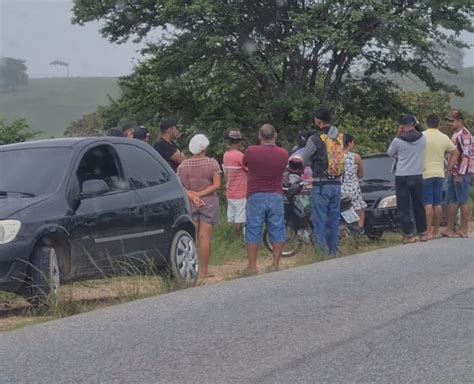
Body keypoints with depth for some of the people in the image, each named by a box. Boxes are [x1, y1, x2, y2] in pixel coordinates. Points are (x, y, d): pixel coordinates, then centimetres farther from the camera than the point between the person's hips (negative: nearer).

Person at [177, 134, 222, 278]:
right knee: (205, 237, -1)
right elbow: (217, 185, -10)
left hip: (189, 204, 2)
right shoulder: (212, 163, -3)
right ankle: (204, 270, -1)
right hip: (208, 203, -2)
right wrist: (201, 194, -9)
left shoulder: (183, 165, 2)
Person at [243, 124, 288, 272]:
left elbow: (244, 164, 9)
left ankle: (252, 265, 5)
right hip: (276, 196, 2)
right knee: (277, 231, 8)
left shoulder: (251, 152, -10)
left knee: (253, 232, 4)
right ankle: (275, 264, 9)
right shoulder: (283, 154, -3)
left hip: (256, 197, -2)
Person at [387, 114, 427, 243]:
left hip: (402, 177, -3)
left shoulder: (398, 141, -13)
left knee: (403, 208, 3)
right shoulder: (422, 139, -4)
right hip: (417, 176, 3)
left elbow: (390, 153, 5)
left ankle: (408, 235, -1)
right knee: (419, 206, 15)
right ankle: (422, 233, 17)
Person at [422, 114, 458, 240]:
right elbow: (455, 153, 13)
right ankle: (436, 231, 14)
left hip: (425, 174, -4)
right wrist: (448, 168, 15)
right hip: (439, 174, 4)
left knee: (428, 204, -4)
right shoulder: (444, 138, 5)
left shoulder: (422, 136, -9)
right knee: (437, 204, 10)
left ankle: (429, 232, -7)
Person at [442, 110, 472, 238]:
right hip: (453, 173, 10)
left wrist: (460, 174, -23)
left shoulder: (464, 134, -14)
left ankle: (464, 230, -3)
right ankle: (450, 229, 14)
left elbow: (466, 156, -20)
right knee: (451, 201, 10)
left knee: (462, 201, -6)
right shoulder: (455, 134, 17)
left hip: (462, 173, -10)